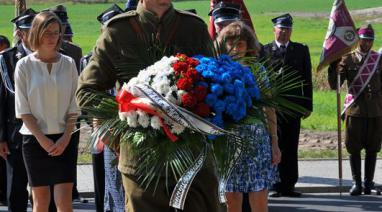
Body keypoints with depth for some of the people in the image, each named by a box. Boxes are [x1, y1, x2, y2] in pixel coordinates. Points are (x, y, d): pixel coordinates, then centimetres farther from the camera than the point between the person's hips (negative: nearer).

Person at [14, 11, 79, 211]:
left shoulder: (68, 64, 3)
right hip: (35, 138, -1)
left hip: (63, 139, 1)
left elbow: (73, 107, 4)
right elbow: (23, 110, -3)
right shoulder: (25, 65, -1)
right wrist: (42, 139, -11)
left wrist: (66, 138, -8)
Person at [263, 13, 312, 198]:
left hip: (293, 105, 2)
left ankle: (289, 185, 9)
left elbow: (307, 79, 9)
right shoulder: (264, 50, 3)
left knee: (291, 148, 4)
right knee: (275, 146, -3)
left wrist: (308, 105, 5)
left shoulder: (301, 50, 10)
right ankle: (278, 185, 2)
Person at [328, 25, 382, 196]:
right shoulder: (347, 59, 0)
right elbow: (334, 85, -4)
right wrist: (333, 65, -15)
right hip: (355, 110, -1)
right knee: (354, 149, 3)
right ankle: (357, 183, 13)